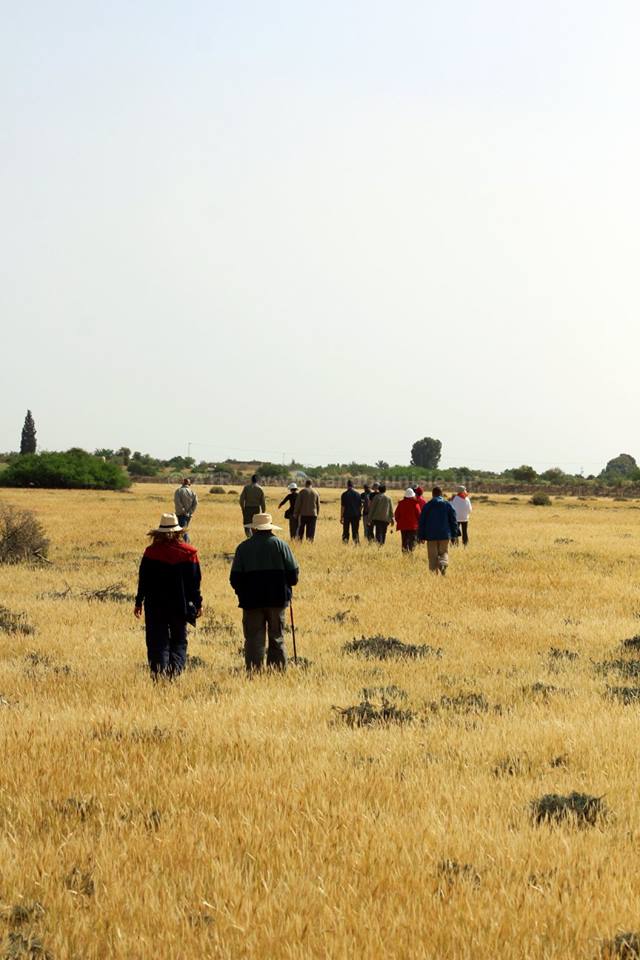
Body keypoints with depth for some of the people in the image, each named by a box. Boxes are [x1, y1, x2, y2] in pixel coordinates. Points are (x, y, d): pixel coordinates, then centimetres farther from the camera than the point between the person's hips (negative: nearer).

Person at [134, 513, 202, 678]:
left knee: (158, 641, 5)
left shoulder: (151, 552, -6)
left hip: (155, 605, -1)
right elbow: (195, 582, 0)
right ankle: (175, 668, -8)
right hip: (180, 606, 1)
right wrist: (198, 604, 9)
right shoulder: (188, 553, -3)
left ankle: (159, 671, -11)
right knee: (179, 641, 13)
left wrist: (138, 602, 7)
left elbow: (143, 581, -2)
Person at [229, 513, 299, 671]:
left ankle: (254, 670, -4)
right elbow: (293, 573, -1)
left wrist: (242, 593, 16)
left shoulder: (243, 547, 1)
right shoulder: (281, 545, 0)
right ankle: (279, 669, 6)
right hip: (277, 599, 0)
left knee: (254, 640, 2)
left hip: (251, 600, 0)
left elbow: (235, 578, 0)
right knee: (277, 638, 8)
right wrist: (287, 587, 18)